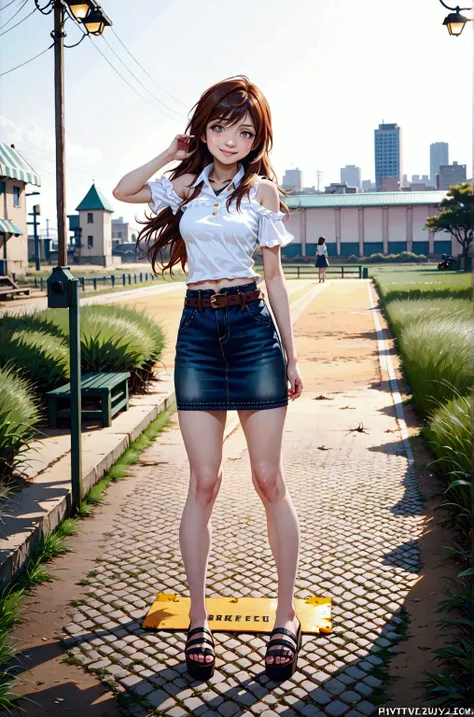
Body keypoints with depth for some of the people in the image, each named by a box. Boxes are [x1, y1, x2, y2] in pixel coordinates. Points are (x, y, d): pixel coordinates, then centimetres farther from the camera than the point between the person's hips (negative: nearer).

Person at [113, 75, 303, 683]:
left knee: (268, 479, 0)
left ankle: (286, 614, 15)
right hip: (198, 331, 2)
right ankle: (197, 618, 15)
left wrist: (291, 357, 4)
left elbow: (273, 276, 5)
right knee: (204, 483, 2)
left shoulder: (261, 189, 5)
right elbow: (122, 190, 22)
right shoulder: (185, 184, 11)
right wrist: (173, 154, 13)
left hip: (253, 328, -2)